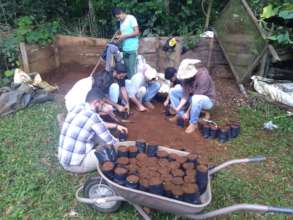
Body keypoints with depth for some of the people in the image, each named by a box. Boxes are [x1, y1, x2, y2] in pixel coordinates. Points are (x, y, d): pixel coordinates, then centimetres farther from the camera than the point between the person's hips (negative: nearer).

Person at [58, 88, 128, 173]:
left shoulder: (78, 107, 2)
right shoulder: (93, 117, -21)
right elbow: (111, 142, -11)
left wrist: (116, 126, 24)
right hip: (76, 165, -8)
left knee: (97, 133, 14)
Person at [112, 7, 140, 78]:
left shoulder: (131, 18, -5)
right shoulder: (121, 22, 16)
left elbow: (137, 32, -11)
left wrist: (124, 36, -13)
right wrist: (119, 37, -1)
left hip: (132, 48, -7)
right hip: (124, 49, 7)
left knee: (132, 69, -8)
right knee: (127, 68, 7)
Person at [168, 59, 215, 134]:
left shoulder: (203, 76, -33)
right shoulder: (187, 75, -13)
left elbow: (196, 97, -31)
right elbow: (186, 94, -12)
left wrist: (187, 112, -26)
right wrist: (178, 108, -23)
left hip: (207, 100, -6)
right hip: (192, 96, 7)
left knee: (196, 99, -42)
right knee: (173, 91, -4)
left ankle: (193, 123, -19)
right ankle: (180, 115, 3)